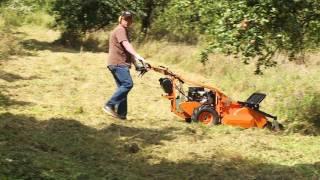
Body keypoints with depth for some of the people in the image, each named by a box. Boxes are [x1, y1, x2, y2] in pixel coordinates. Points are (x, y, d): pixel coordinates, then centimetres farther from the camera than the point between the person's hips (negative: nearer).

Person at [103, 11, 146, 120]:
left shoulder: (124, 31, 26)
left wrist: (136, 64, 23)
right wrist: (137, 56, -37)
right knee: (128, 84, -20)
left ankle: (121, 113, 5)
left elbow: (127, 52, 29)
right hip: (118, 63, -10)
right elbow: (126, 45, -24)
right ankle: (109, 105, -20)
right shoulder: (120, 30, -7)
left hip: (120, 64, 10)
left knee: (123, 87, 6)